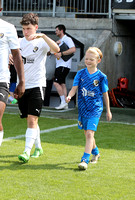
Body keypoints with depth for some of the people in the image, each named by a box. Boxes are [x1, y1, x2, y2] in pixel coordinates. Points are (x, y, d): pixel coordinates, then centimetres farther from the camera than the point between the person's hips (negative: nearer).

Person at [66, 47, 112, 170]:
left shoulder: (101, 76, -4)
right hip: (83, 108, 4)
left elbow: (105, 94, 4)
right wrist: (69, 96, -27)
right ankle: (95, 153, 42)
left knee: (90, 133, -17)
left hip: (95, 108, -4)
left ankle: (85, 160, -20)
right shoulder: (80, 74, 3)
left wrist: (108, 111, 10)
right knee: (87, 134, 17)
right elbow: (74, 88, -5)